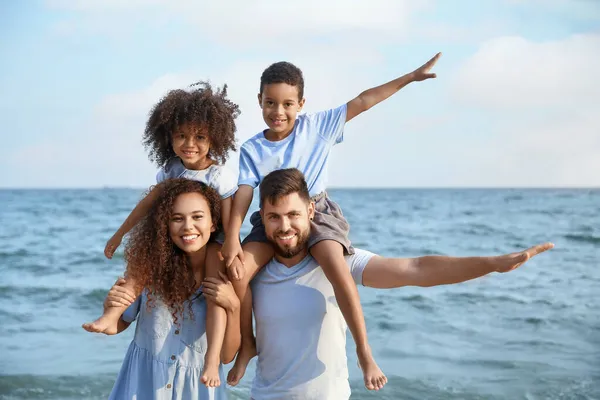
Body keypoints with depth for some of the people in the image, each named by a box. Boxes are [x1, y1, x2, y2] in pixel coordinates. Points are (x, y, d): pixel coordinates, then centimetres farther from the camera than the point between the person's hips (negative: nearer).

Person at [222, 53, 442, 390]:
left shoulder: (316, 127, 0)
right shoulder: (252, 149, 2)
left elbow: (362, 102, -2)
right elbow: (244, 194, -6)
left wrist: (410, 76, -3)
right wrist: (232, 238, -21)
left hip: (317, 211, -2)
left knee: (336, 264, -31)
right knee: (238, 270, -20)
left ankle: (364, 351, -19)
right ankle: (247, 344, 3)